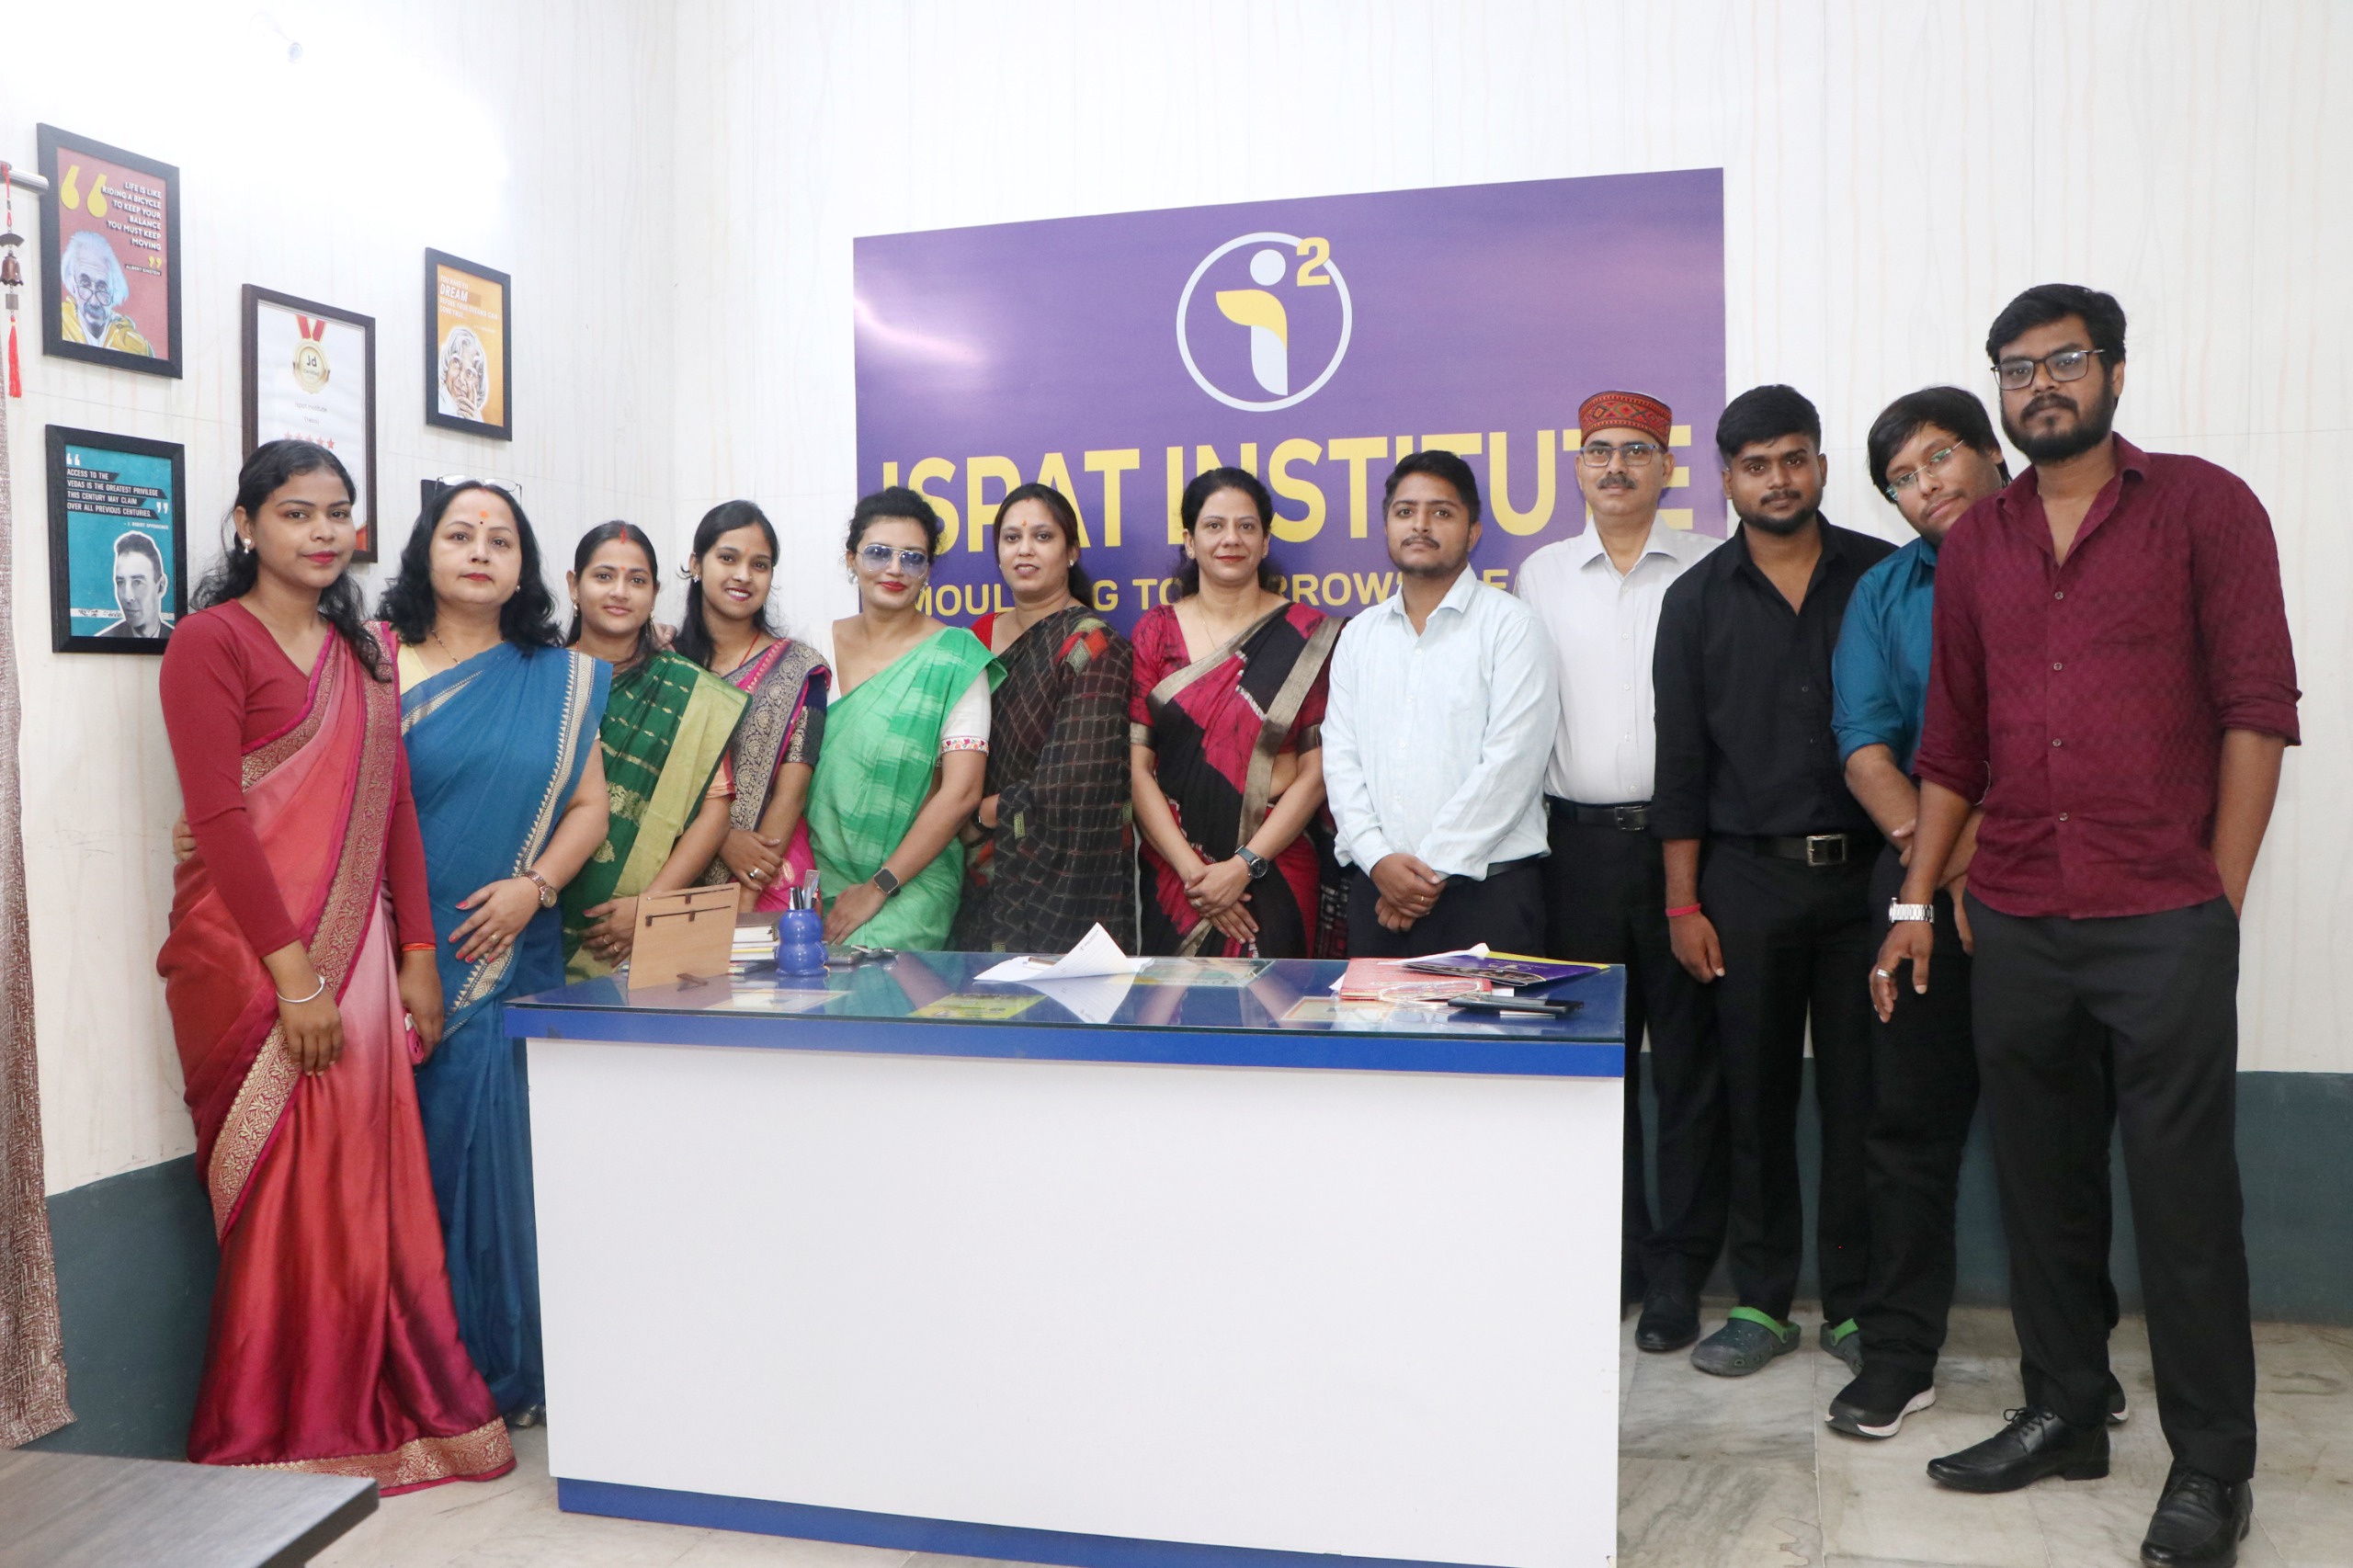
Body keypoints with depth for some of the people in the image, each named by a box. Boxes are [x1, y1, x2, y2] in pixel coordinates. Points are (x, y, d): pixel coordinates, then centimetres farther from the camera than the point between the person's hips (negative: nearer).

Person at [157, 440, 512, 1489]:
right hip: (252, 957, -6)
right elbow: (219, 817, -12)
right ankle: (274, 1442, 15)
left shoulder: (362, 653, 16)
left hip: (358, 951, 6)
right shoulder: (212, 641, -4)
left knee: (370, 1188, 7)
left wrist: (417, 955, 8)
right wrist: (296, 974, -16)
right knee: (288, 1194, -1)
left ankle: (368, 1418, 20)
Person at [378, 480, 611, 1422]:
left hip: (509, 955, 1)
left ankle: (508, 1367, 14)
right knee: (416, 1147, 0)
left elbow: (587, 805, 9)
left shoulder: (559, 681, 11)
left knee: (500, 1139, 0)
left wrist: (534, 885, -7)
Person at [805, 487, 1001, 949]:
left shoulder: (954, 657, -5)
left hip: (913, 879, -4)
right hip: (819, 870, 4)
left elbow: (961, 793, -11)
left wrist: (879, 888, -12)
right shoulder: (824, 644, 8)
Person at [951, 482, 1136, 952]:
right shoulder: (981, 636, 10)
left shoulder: (1091, 646, -11)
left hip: (1062, 877, -6)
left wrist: (982, 810, -7)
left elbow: (1070, 787, -18)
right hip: (984, 880, 6)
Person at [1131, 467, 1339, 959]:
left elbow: (1316, 770, -4)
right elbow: (1136, 766, -1)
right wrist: (1191, 869, -11)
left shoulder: (1307, 635, 2)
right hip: (1172, 874, 1)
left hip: (1277, 871, -1)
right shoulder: (1155, 631, 6)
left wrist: (1245, 865, -12)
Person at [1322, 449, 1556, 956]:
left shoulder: (1511, 625, -1)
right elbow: (1340, 758, 7)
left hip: (1487, 889, -4)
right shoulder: (1360, 635, 14)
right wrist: (1378, 859, -8)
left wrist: (1435, 870, -11)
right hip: (1375, 891, 4)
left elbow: (1510, 763, -10)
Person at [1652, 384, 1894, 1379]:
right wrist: (1683, 904, 0)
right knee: (1755, 1095, 7)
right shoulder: (1698, 599, 6)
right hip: (1748, 877, 0)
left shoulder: (1883, 578, 5)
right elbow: (1680, 759, 4)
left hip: (1864, 873, 0)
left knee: (1860, 1093, 4)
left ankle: (1854, 1302, 18)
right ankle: (1761, 1302, 18)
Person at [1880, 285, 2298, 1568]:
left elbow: (2256, 706, -4)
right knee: (2041, 1184, 12)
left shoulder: (2203, 506, 0)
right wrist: (1915, 901, 10)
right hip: (2015, 923, 4)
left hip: (2166, 921, -4)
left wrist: (2219, 901, -9)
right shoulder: (1975, 543, 12)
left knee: (2182, 1195, 2)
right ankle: (2063, 1415, 28)